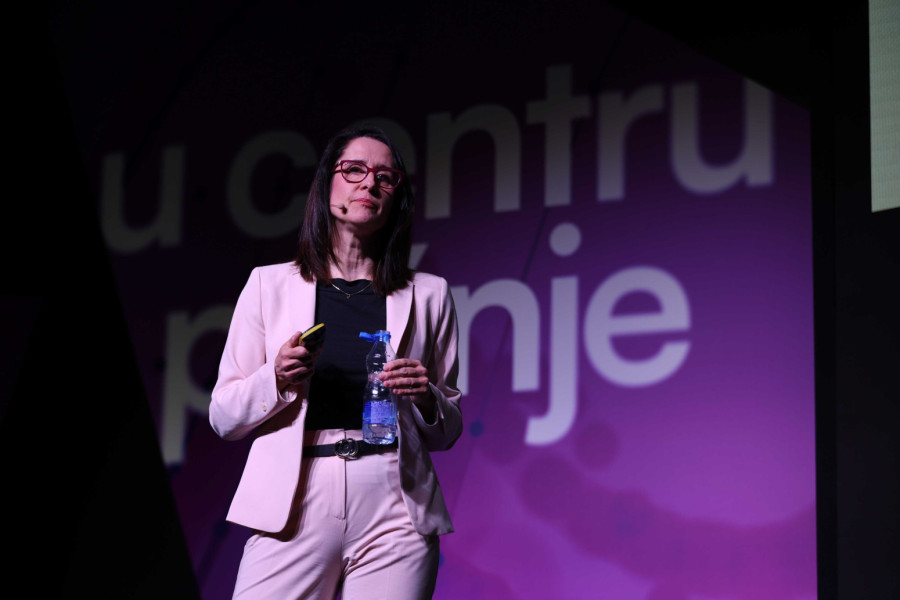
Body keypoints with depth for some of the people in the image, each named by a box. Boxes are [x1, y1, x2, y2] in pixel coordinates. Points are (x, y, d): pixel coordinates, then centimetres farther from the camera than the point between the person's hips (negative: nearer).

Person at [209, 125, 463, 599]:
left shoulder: (428, 295, 13)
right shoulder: (269, 284, 10)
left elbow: (446, 434, 16)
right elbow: (223, 418, 9)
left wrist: (426, 398, -5)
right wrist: (277, 379, -9)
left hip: (395, 510, 1)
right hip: (294, 506, 0)